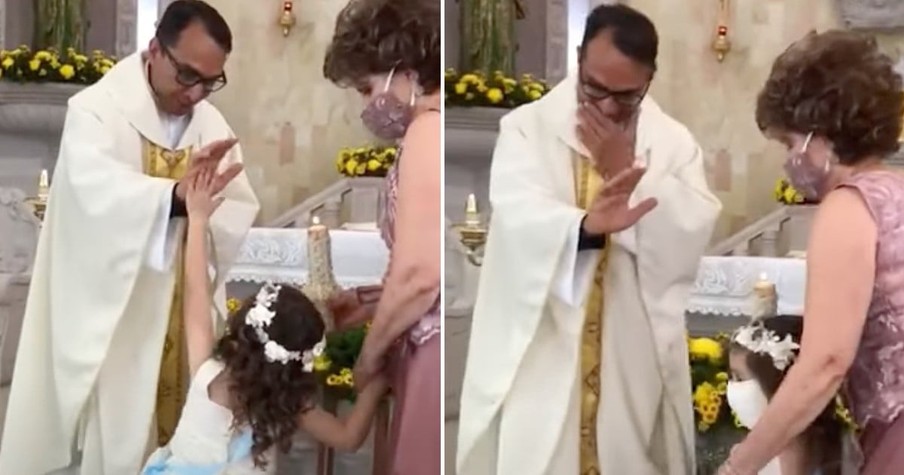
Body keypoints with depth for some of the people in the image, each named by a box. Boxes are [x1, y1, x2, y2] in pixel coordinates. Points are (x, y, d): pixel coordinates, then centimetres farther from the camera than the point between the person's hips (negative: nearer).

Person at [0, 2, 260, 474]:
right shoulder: (96, 109, -10)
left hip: (184, 318, 5)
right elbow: (95, 190, -29)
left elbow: (241, 212, 1)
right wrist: (175, 197, -45)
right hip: (115, 315, -5)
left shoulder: (212, 124, 7)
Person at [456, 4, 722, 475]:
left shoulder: (674, 142, 5)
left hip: (633, 359, 2)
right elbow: (520, 218, -20)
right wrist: (586, 226, -39)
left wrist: (627, 171, -14)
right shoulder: (526, 128, -2)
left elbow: (693, 237, -7)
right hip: (539, 356, -2)